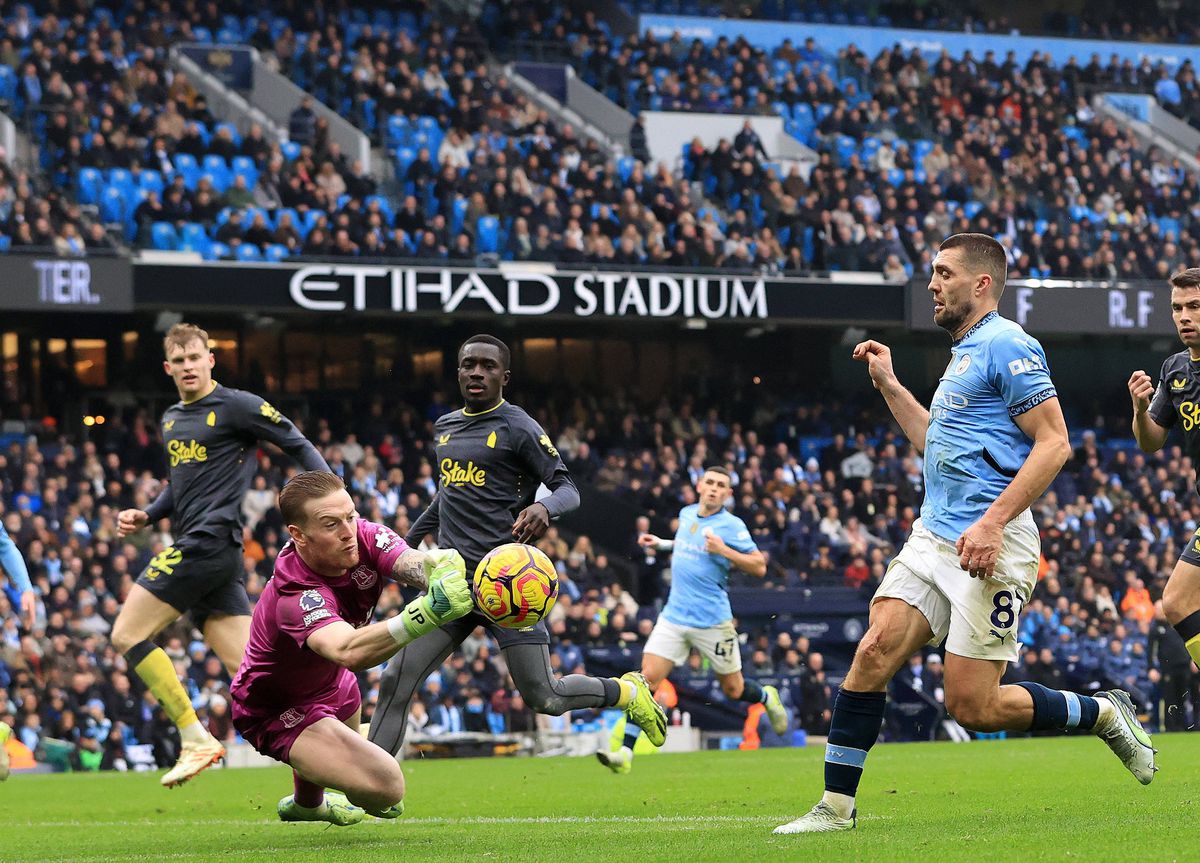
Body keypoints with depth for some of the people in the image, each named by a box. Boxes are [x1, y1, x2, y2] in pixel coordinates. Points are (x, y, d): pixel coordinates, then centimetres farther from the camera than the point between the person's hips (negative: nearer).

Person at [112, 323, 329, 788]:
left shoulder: (236, 406, -4)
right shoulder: (170, 420, 21)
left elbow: (300, 446, -3)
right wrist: (146, 516, 15)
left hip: (209, 540, -8)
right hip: (194, 546, 8)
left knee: (128, 634, -9)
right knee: (248, 667, 1)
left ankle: (196, 739, -7)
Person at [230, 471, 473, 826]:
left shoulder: (364, 537, -22)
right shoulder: (296, 597, -43)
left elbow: (415, 563, -40)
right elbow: (349, 651, -63)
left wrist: (441, 568, -67)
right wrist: (428, 611, -80)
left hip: (328, 683, 8)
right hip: (277, 712, -8)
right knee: (386, 787, -23)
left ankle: (304, 803, 71)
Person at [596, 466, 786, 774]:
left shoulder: (732, 526, -9)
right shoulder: (686, 514, 9)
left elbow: (759, 566, -11)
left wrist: (723, 550, -22)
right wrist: (662, 544, 18)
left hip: (713, 620, -4)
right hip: (674, 618, 4)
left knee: (733, 689, 9)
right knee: (647, 678, -11)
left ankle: (768, 698, 45)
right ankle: (625, 752, -14)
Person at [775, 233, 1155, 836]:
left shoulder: (1007, 345, -9)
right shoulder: (964, 353, 22)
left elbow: (1054, 442, -16)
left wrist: (993, 521, -23)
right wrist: (889, 386, 27)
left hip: (990, 545, -9)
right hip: (932, 538, 9)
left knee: (972, 706, -8)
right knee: (874, 652, -9)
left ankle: (1104, 714, 14)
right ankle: (836, 807, -6)